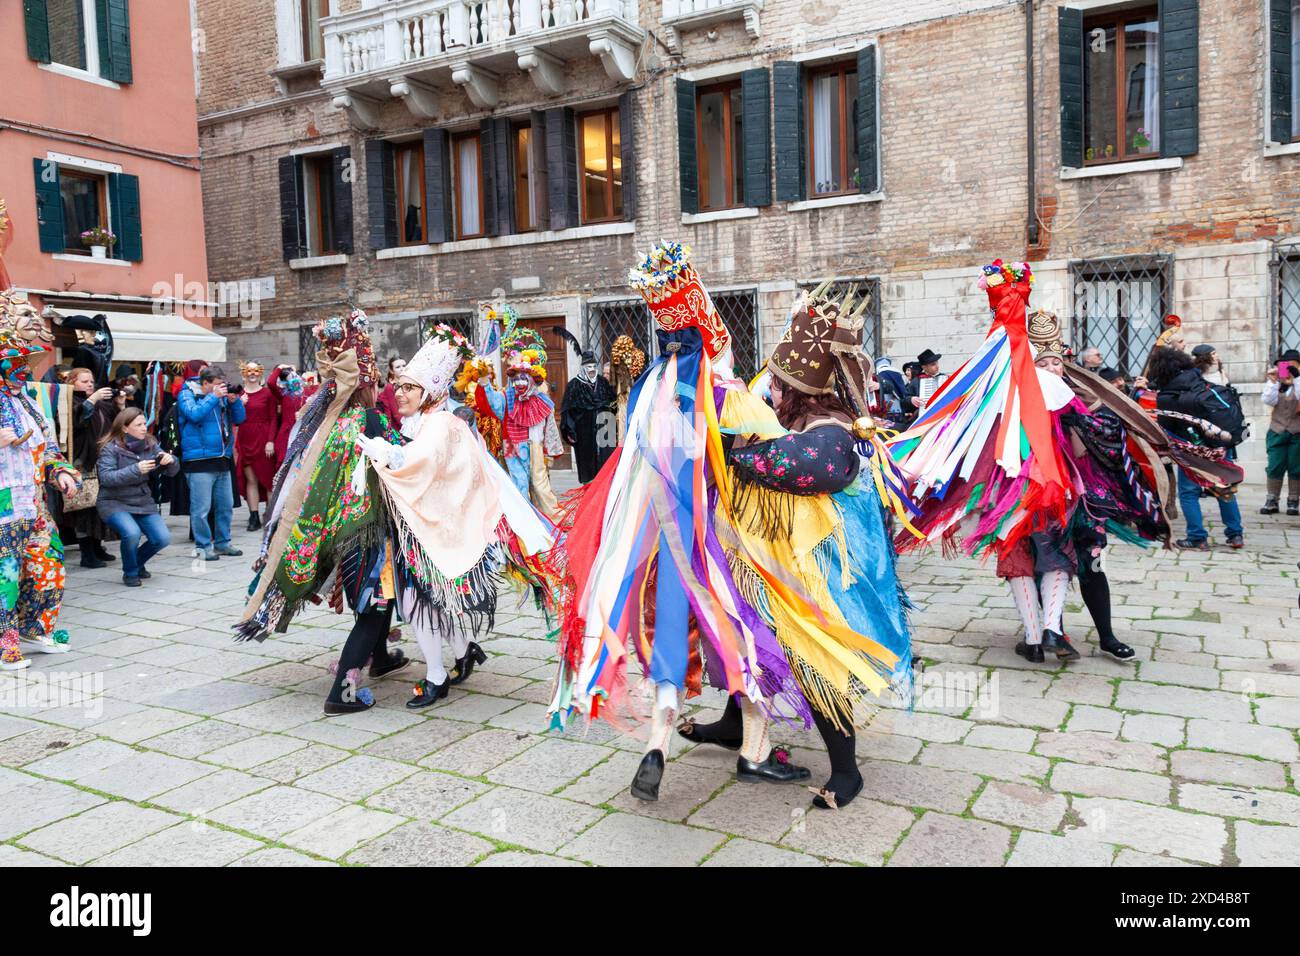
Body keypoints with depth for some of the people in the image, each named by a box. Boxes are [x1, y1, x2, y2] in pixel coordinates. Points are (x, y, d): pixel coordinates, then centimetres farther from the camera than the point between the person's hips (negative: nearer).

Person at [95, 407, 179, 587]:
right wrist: (135, 470, -34)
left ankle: (138, 563, 23)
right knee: (132, 533, -30)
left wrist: (170, 461, -20)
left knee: (163, 538, -10)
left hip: (143, 502, 5)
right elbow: (106, 477, -23)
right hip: (114, 503, -5)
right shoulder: (110, 448, -11)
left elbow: (172, 470, 3)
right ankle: (130, 573, -1)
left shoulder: (149, 444, 3)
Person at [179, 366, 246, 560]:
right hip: (199, 460, -6)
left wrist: (234, 400, 0)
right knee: (201, 508, -5)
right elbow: (194, 414, -19)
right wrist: (214, 397, -14)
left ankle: (222, 542, 24)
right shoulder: (187, 395, -1)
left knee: (225, 505, 12)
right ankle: (203, 546, 6)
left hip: (222, 459, 7)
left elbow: (239, 419, 15)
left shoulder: (222, 397, 16)